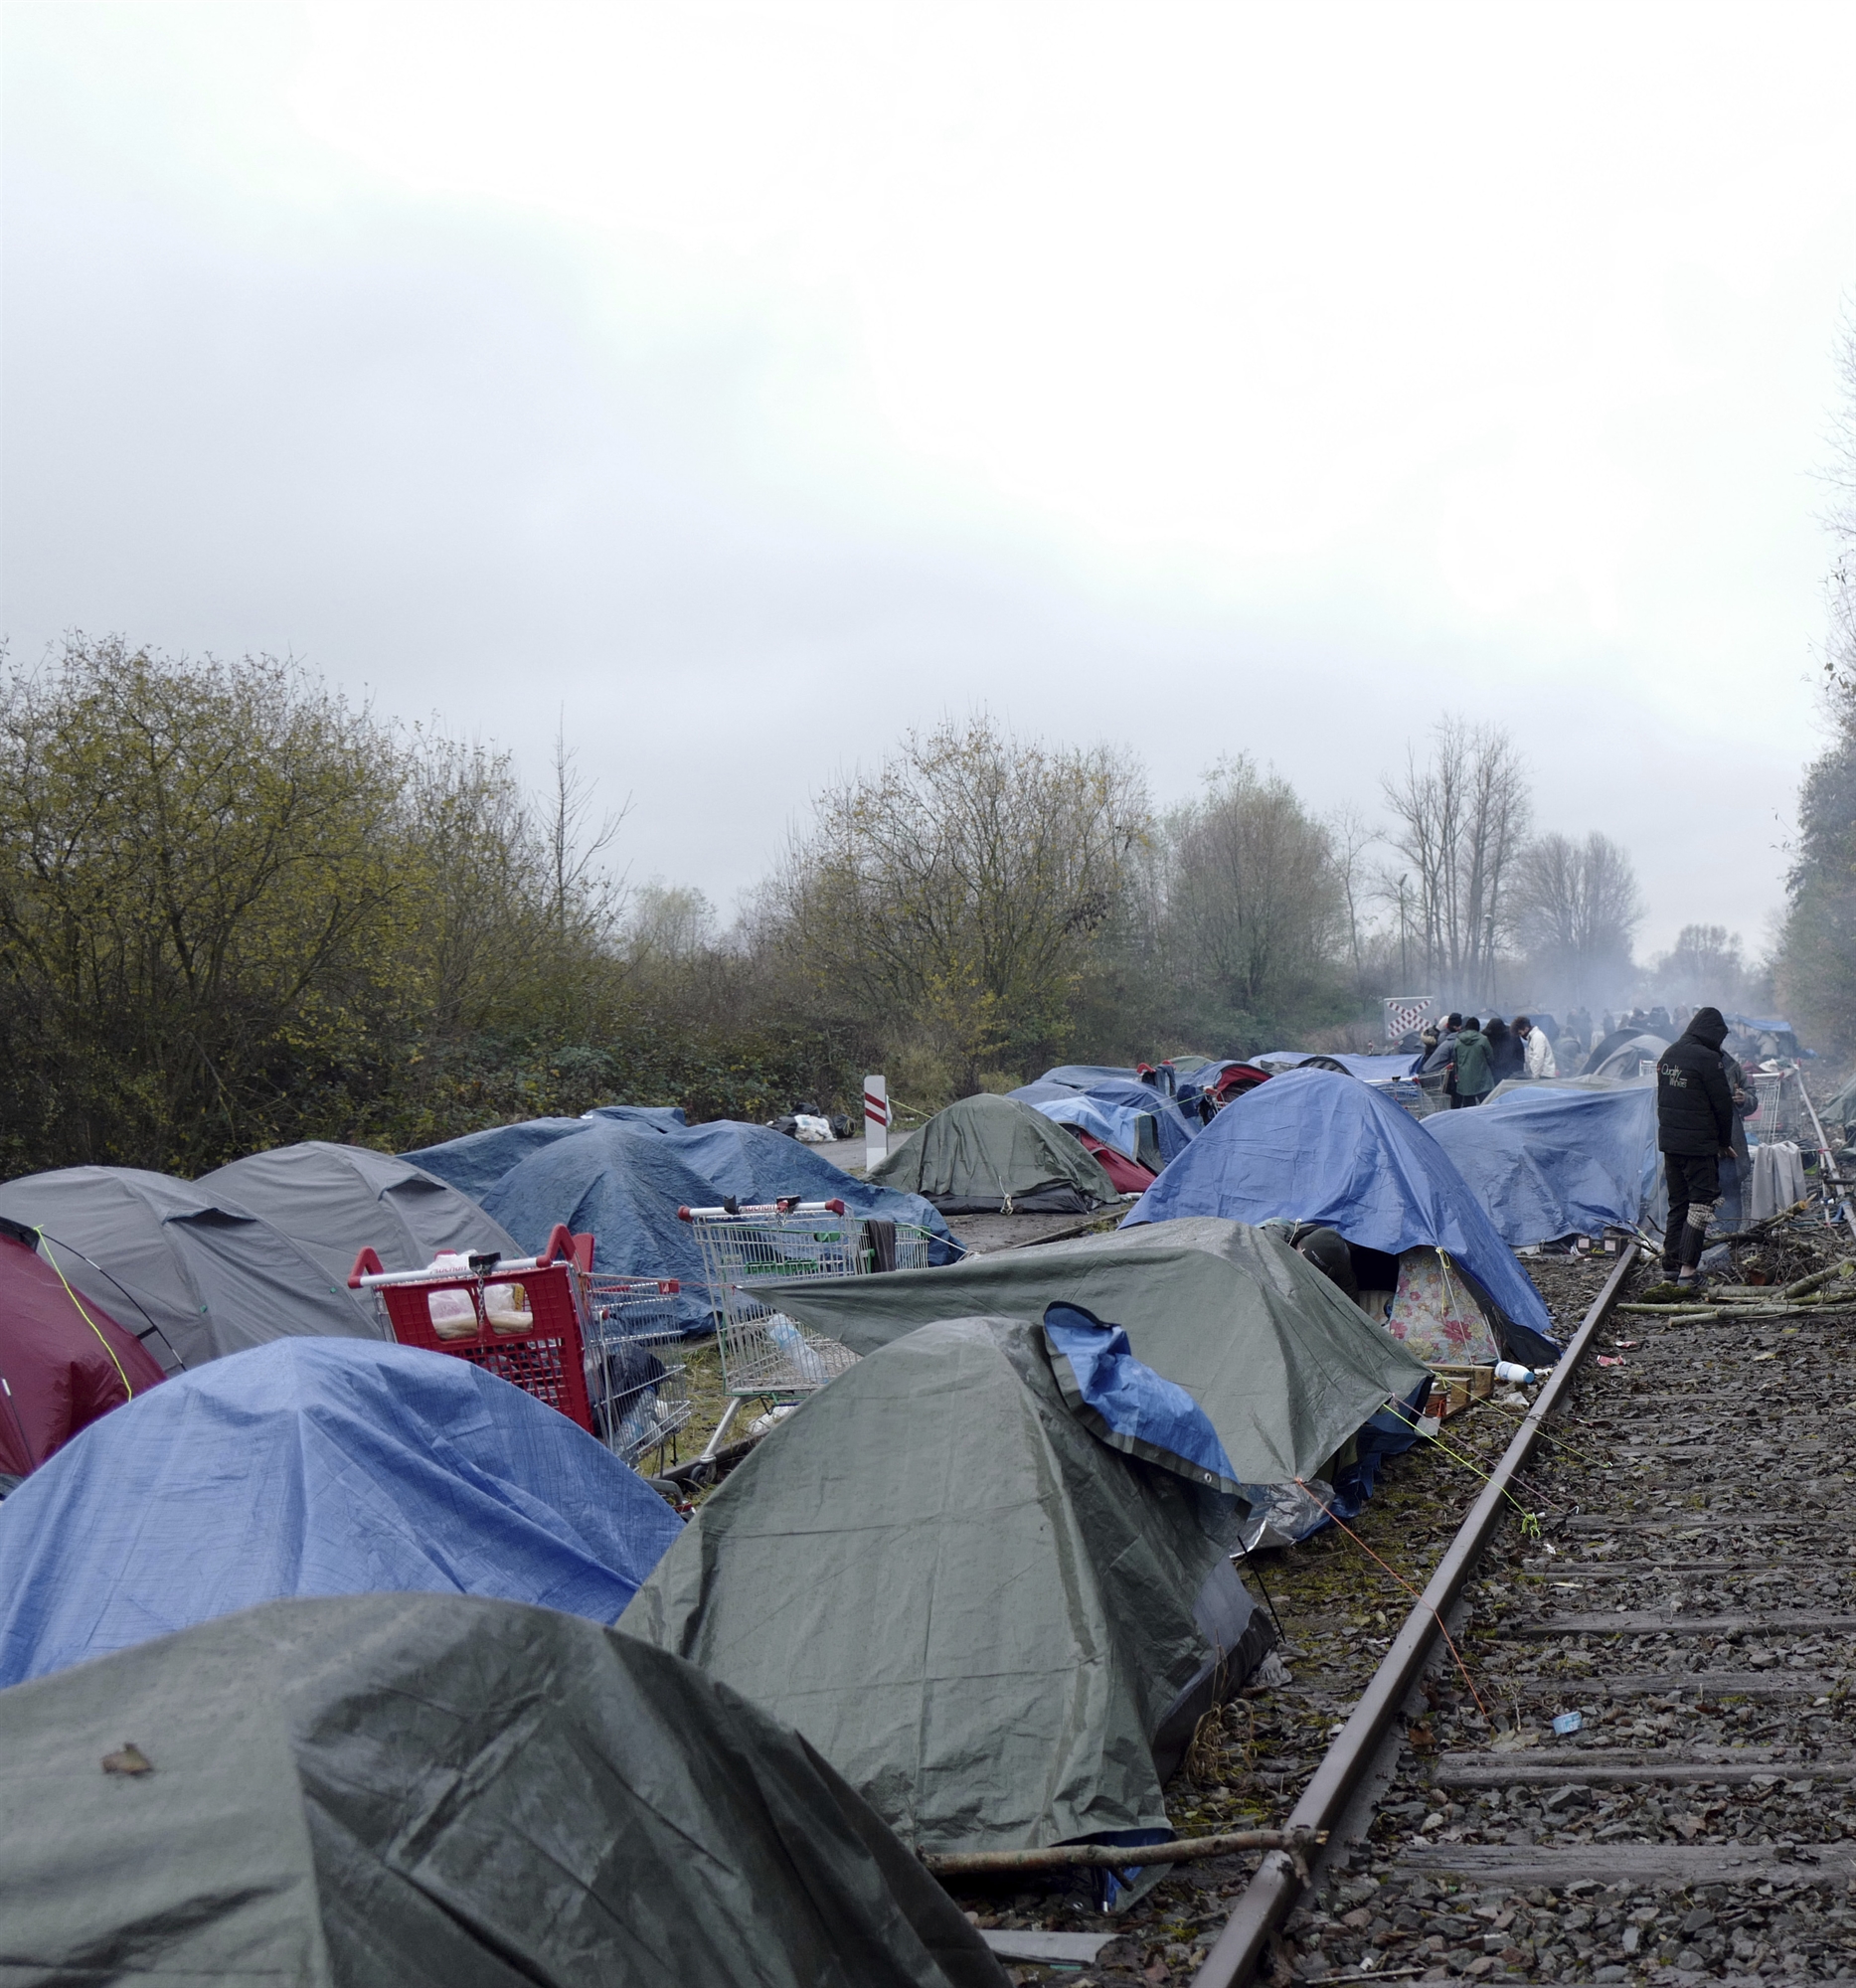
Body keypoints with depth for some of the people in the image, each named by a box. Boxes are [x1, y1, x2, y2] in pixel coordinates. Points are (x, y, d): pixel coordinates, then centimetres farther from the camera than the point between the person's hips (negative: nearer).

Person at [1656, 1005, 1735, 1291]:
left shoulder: (1669, 1054, 9)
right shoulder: (1707, 1058, -16)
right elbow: (1723, 1104, -10)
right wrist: (1725, 1141, 3)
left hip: (1668, 1141, 8)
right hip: (1699, 1144, -8)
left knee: (1678, 1202, 16)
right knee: (1701, 1200, -2)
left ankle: (1671, 1262, 19)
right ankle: (1688, 1268, -8)